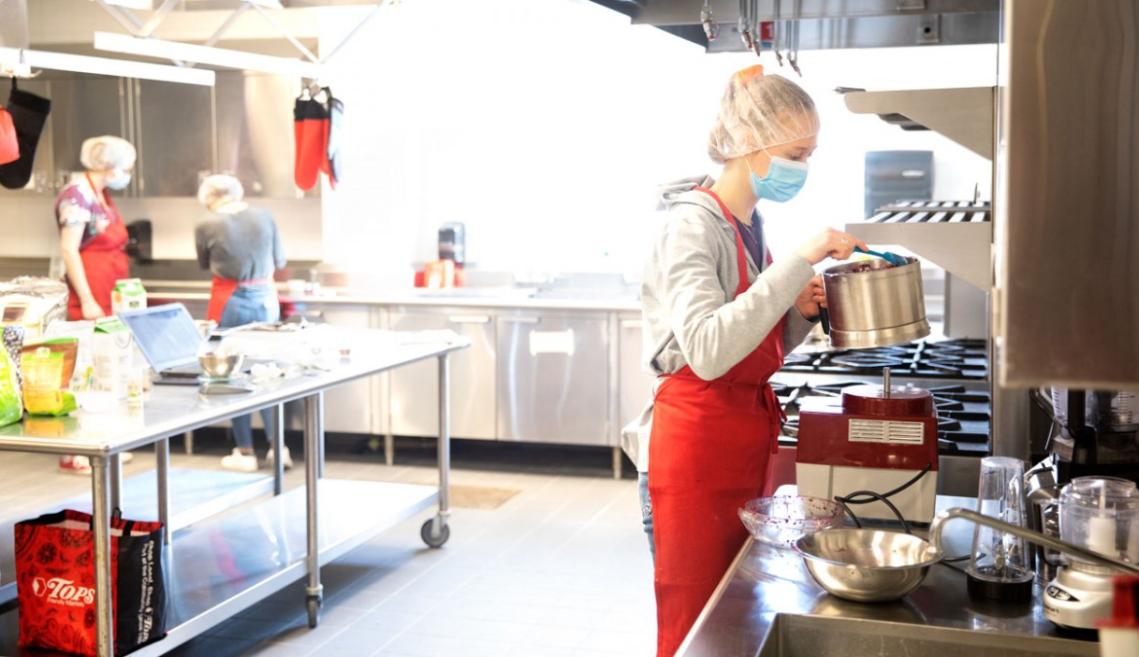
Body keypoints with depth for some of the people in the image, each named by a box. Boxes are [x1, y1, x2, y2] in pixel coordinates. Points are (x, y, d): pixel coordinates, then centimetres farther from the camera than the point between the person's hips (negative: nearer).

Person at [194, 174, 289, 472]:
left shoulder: (206, 227, -8)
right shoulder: (264, 217, -2)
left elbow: (205, 264, 9)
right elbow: (279, 261, 7)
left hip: (229, 302, -3)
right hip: (265, 299, 3)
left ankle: (245, 452, 10)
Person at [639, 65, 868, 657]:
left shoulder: (750, 226, 10)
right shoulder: (693, 224, -16)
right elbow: (708, 352, -32)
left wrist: (799, 313, -2)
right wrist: (798, 263, -30)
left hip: (749, 442, 8)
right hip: (696, 454, -8)